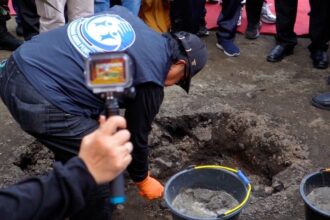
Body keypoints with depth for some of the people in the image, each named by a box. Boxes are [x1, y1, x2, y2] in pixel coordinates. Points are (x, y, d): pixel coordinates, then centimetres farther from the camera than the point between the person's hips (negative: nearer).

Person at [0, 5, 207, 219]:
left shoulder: (125, 15, 14)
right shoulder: (150, 77, -5)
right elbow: (136, 135, 7)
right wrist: (142, 180, 24)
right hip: (40, 101, -9)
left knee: (73, 144, 30)